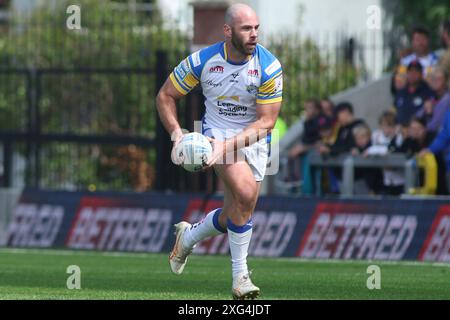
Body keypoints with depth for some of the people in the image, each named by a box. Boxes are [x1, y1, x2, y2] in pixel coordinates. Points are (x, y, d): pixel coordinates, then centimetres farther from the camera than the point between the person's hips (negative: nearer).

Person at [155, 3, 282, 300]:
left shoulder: (269, 67, -15)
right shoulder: (202, 60, -13)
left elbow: (266, 121, -14)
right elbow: (165, 96, 1)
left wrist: (230, 144, -27)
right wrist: (177, 133, -15)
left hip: (254, 140, 2)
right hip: (215, 132, -2)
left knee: (234, 216, 2)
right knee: (245, 191, -28)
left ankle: (188, 236, 36)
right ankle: (240, 276, -17)